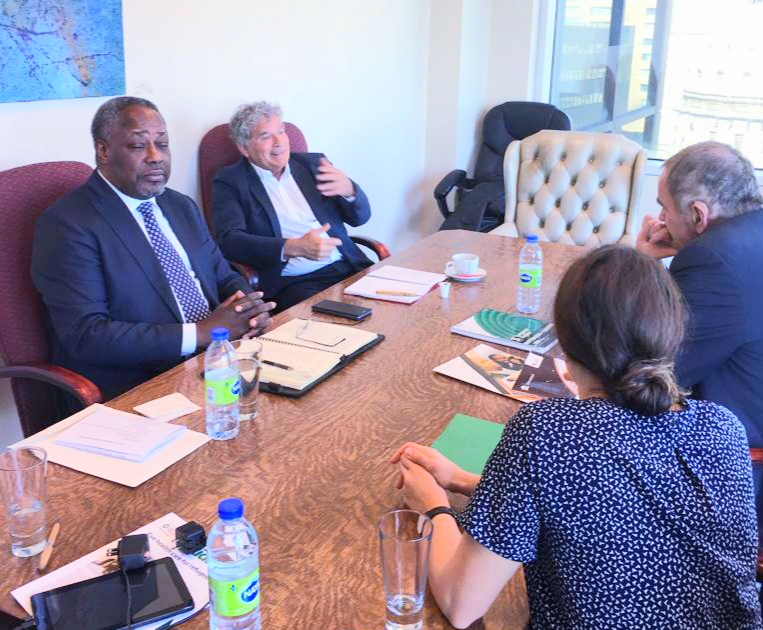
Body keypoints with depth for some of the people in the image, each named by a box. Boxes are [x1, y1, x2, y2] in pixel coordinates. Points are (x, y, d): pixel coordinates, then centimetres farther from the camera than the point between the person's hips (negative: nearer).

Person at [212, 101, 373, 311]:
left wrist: (348, 190, -10)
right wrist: (295, 247, -22)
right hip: (292, 284, -4)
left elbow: (360, 217, 15)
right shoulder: (229, 182, 5)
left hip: (348, 269, 5)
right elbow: (230, 240, -10)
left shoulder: (312, 164, 15)